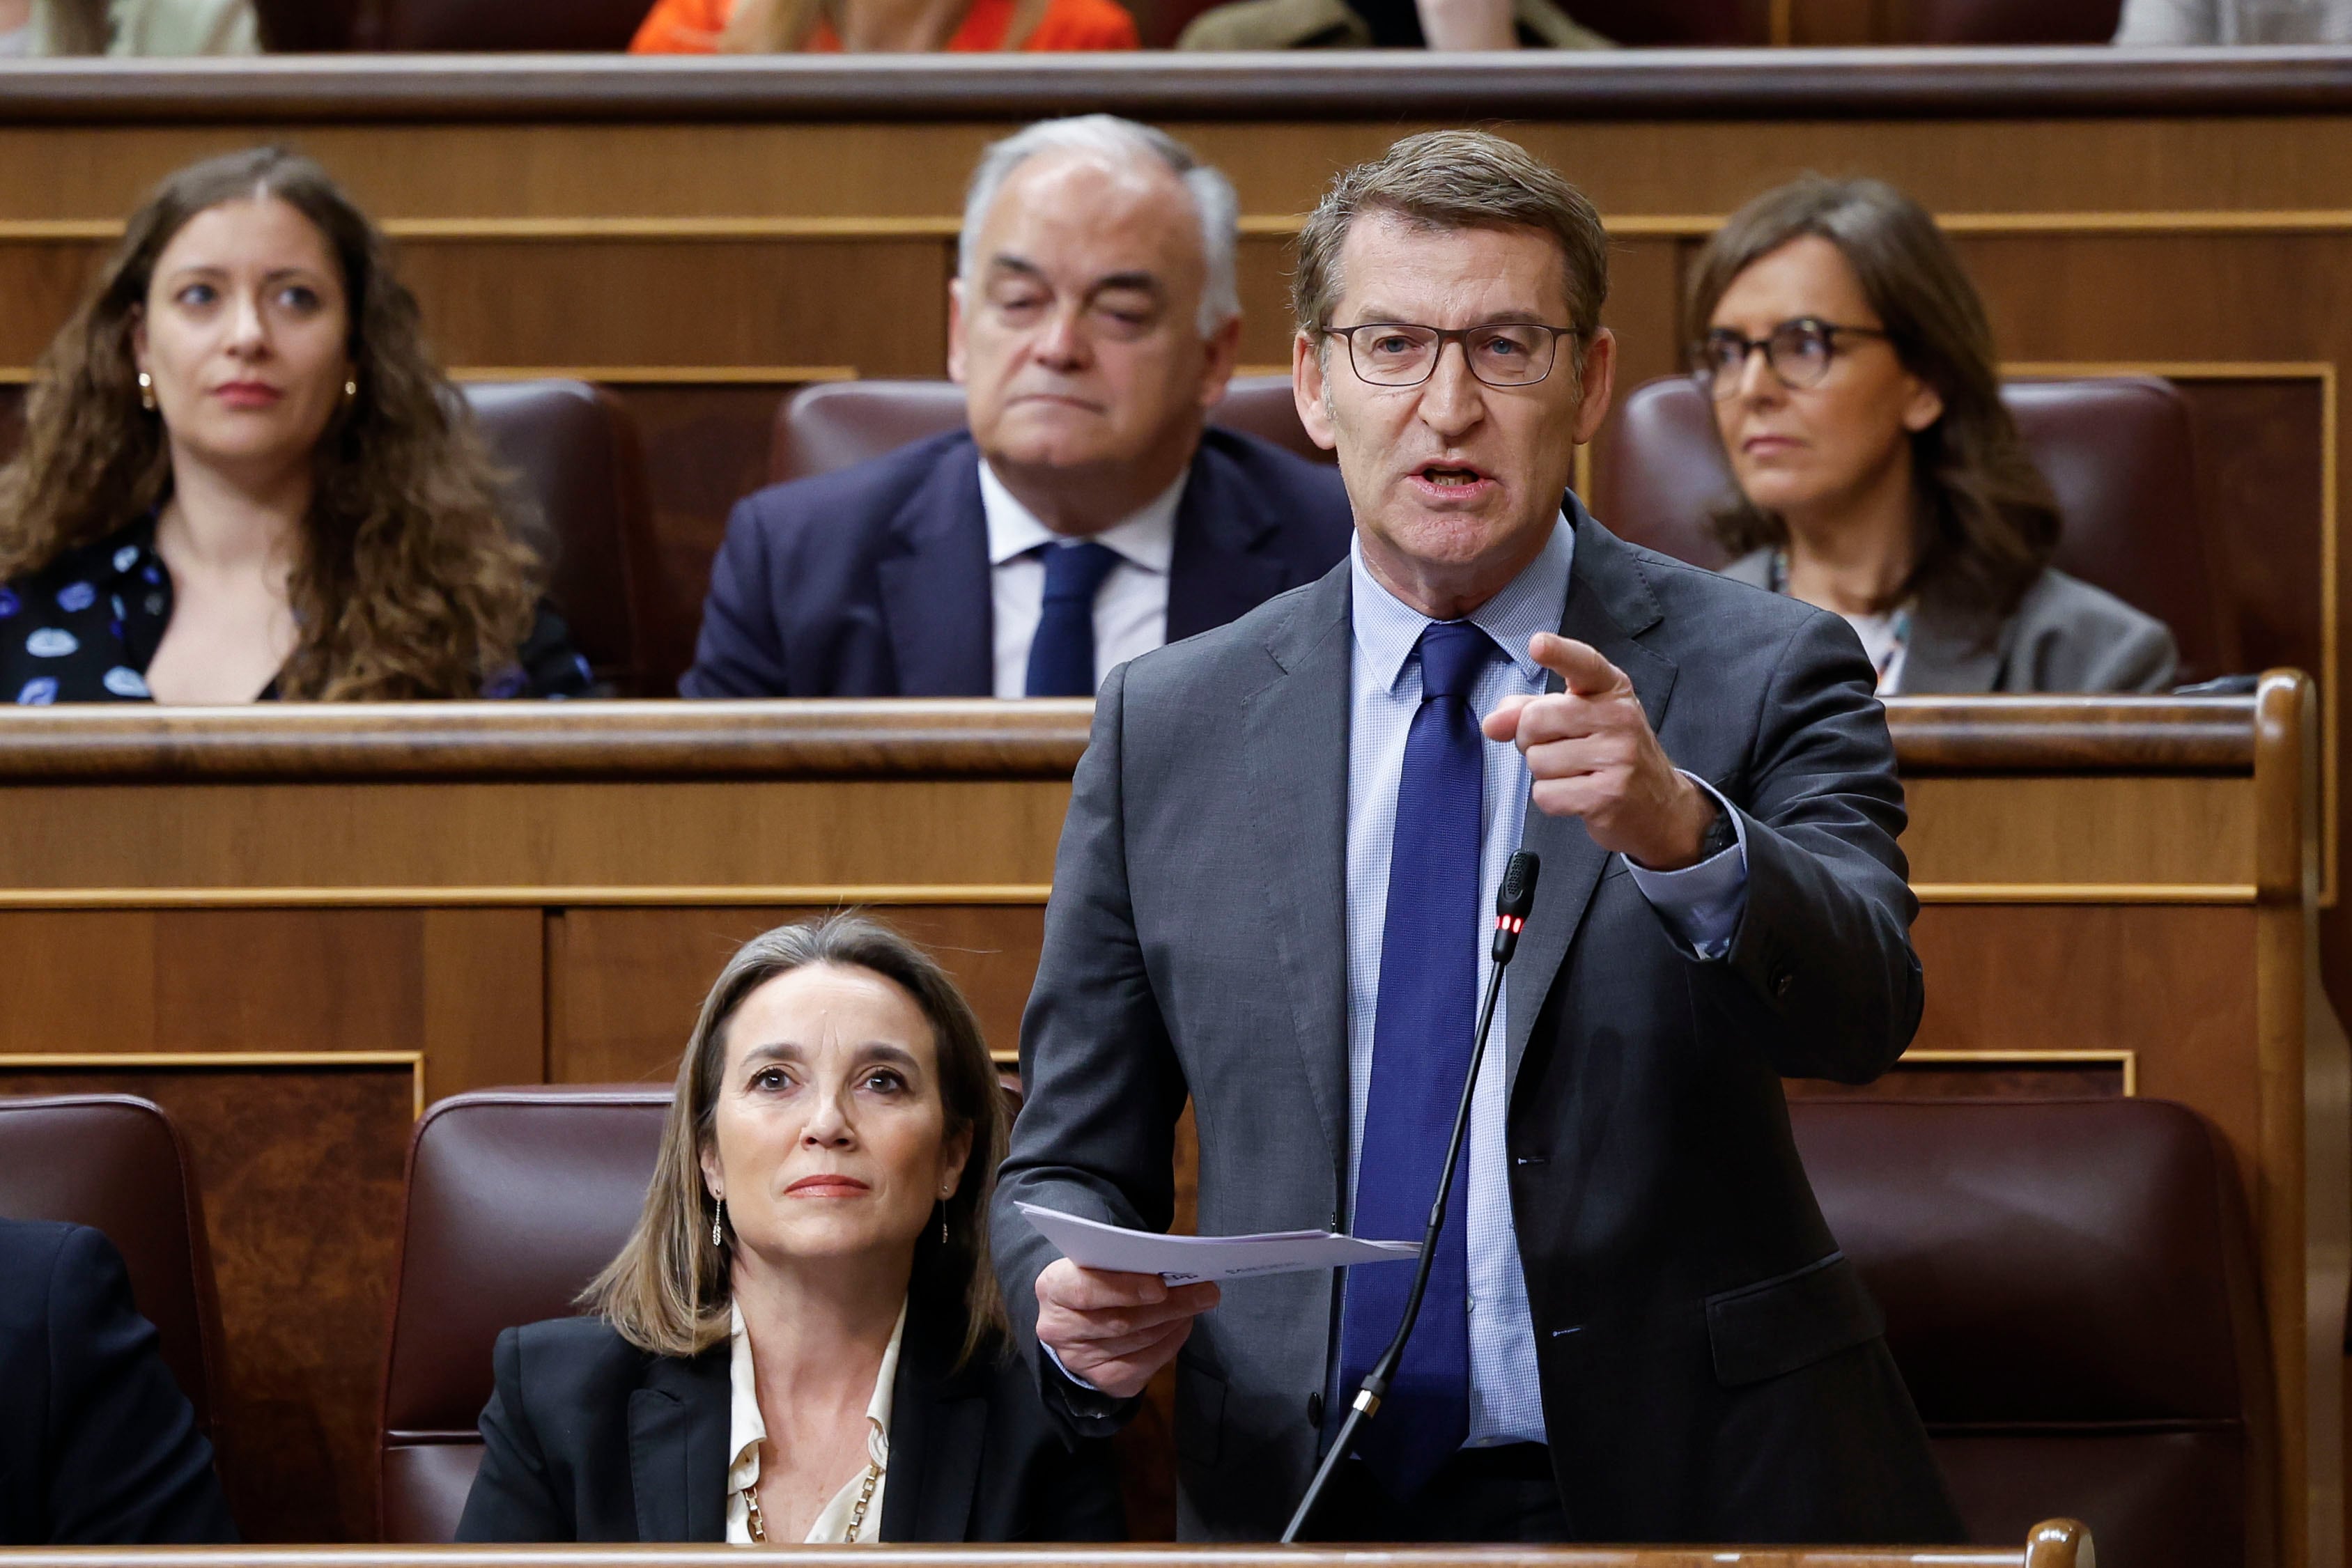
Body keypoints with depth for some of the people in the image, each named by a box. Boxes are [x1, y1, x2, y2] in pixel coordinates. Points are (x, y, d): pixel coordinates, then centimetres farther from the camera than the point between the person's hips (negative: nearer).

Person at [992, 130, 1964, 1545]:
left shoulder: (1761, 675, 2)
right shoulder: (1167, 727, 9)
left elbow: (1864, 1007, -14)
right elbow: (1071, 1163, 12)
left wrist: (1679, 833, -33)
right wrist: (1076, 1311, -9)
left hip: (1687, 1487, -3)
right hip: (1303, 1508, 3)